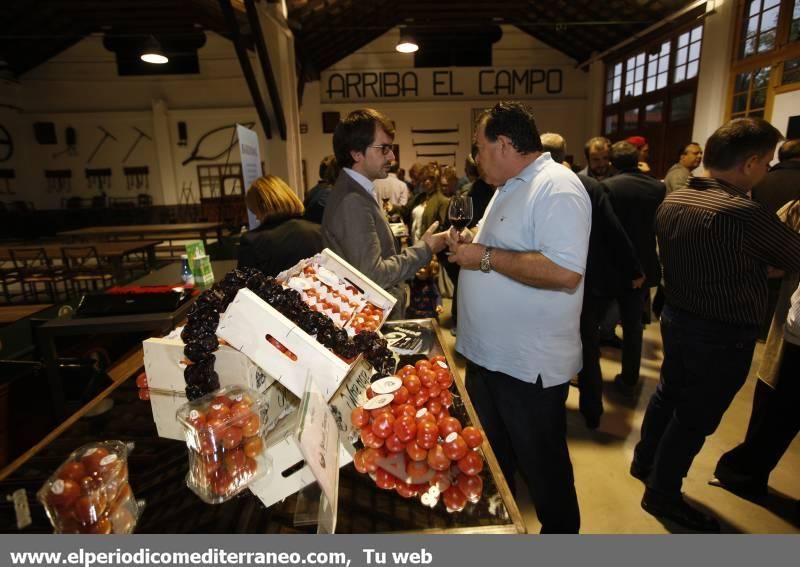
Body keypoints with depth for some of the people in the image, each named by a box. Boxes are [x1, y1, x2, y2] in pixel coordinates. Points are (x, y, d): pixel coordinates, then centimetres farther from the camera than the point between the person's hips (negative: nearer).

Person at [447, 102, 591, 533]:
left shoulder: (557, 188, -19)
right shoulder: (510, 188, 12)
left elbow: (564, 272, -31)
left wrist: (485, 257, -24)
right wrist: (471, 245, 2)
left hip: (530, 365, -10)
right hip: (488, 353, 10)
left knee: (542, 466, 14)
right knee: (490, 459, 26)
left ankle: (560, 533, 40)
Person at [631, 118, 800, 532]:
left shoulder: (671, 202, -2)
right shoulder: (746, 213, -26)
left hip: (677, 316, 8)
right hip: (724, 334, -7)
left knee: (669, 392, 25)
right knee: (696, 418, 9)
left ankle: (644, 461, 43)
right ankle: (662, 495, 26)